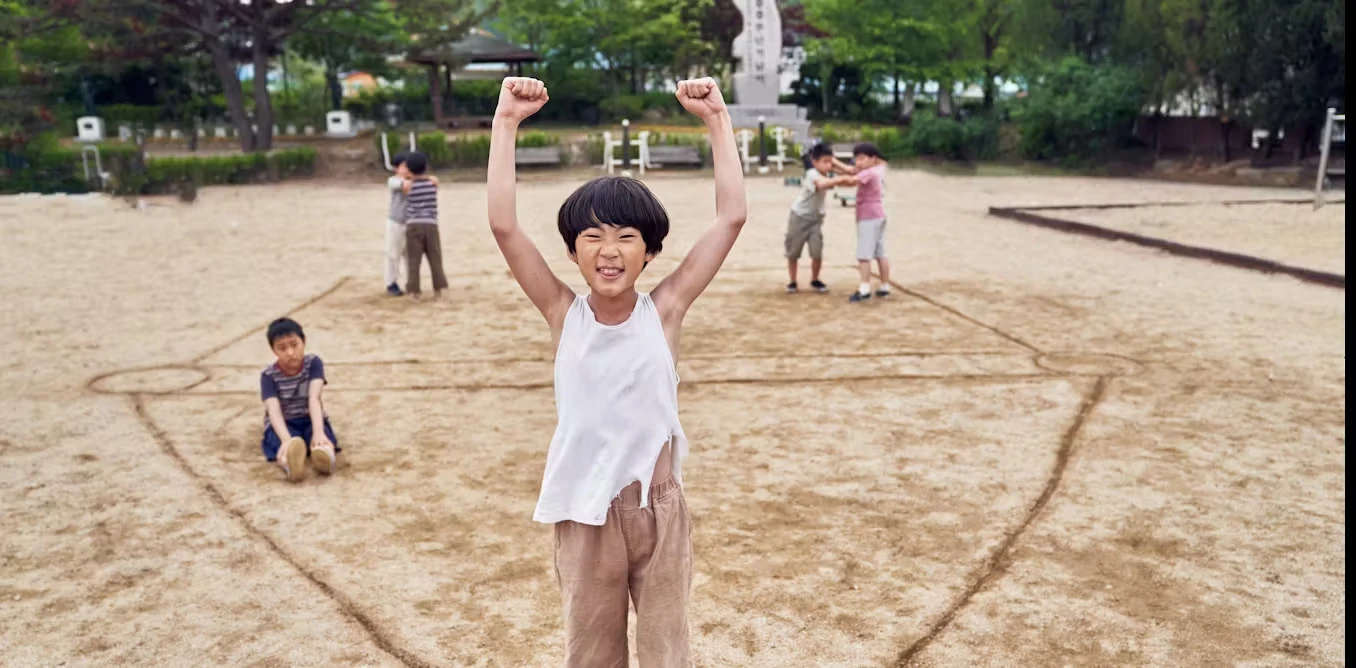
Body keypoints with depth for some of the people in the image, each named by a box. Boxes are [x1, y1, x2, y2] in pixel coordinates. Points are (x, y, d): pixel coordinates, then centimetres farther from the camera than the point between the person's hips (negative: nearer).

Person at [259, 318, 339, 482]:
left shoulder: (313, 363, -10)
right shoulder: (268, 375, -13)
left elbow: (314, 398, -24)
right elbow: (274, 410, -27)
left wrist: (318, 432, -42)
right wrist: (287, 440, -48)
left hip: (310, 420, 2)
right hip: (283, 424, -2)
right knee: (291, 445, -39)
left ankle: (325, 450, -69)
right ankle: (290, 456, -72)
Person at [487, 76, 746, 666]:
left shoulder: (665, 309, -7)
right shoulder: (563, 314, -7)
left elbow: (732, 217, -11)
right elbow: (503, 225, -16)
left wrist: (717, 120, -11)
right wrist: (507, 122, -17)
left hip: (657, 507, 0)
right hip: (583, 512, 0)